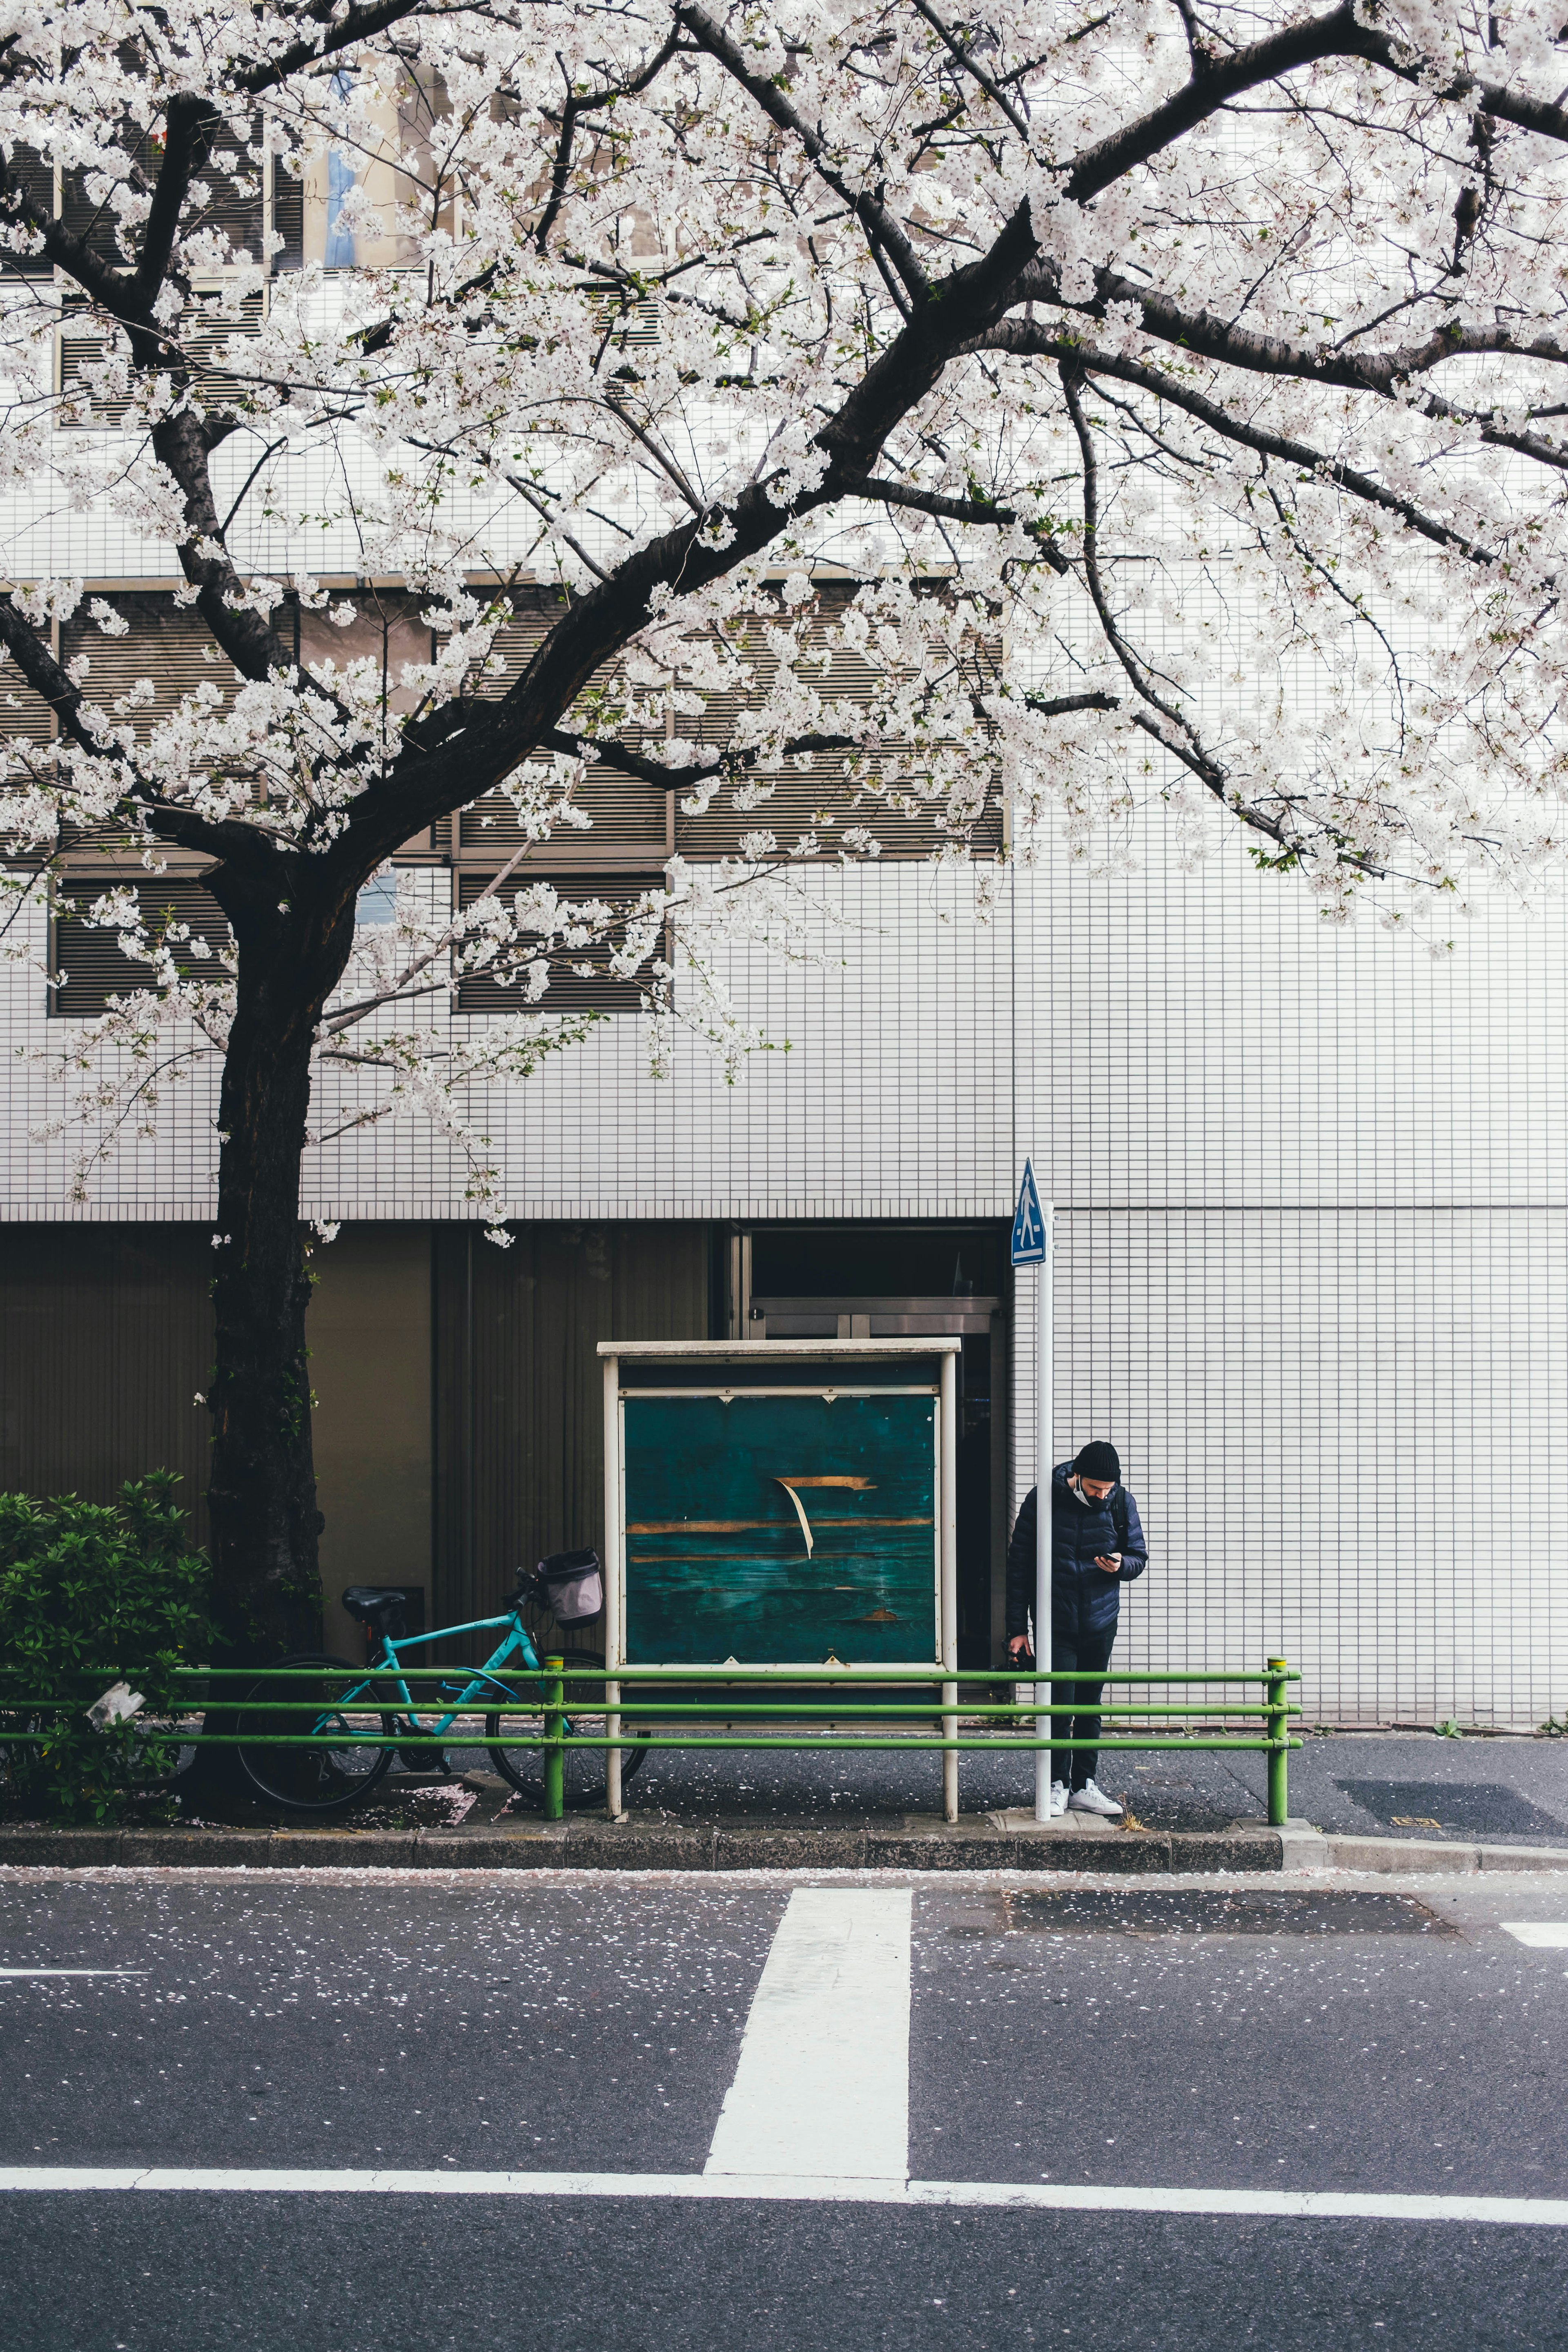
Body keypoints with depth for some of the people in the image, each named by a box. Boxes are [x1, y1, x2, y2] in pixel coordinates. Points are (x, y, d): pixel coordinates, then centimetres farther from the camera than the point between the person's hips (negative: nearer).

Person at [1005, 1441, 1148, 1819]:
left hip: (1100, 1624, 3)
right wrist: (1017, 1628, -6)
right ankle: (1059, 1785, 6)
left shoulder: (1121, 1503, -4)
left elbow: (1139, 1558, 7)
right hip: (1056, 1624, -3)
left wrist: (1121, 1564, -19)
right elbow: (1019, 1565, -4)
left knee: (1090, 1706, 10)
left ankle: (1085, 1786, 18)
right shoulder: (1043, 1500, -11)